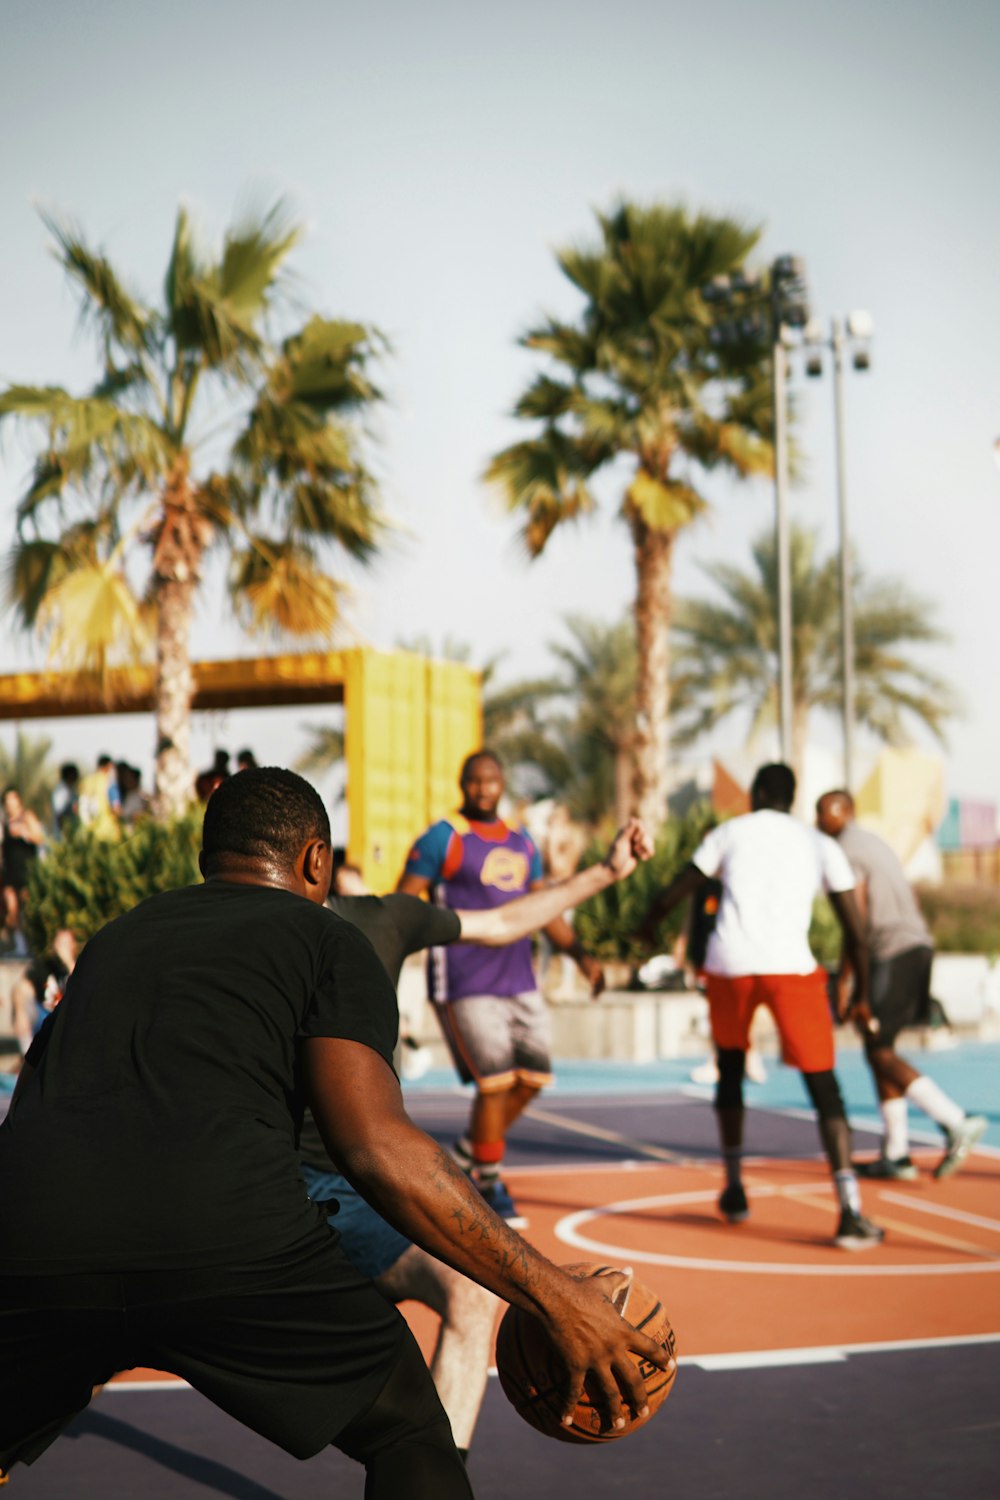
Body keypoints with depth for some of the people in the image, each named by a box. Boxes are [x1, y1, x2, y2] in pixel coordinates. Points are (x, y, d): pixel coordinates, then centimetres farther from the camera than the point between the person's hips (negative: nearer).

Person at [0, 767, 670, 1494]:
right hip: (227, 1240, -4)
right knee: (410, 1436, 20)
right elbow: (381, 1151, -1)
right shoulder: (328, 941, 15)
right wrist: (556, 1297, 3)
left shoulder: (114, 937, 30)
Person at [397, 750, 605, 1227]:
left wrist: (581, 955, 11)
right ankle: (490, 1187, 9)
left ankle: (465, 1155, 28)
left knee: (532, 1078, 8)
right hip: (465, 985, -7)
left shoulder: (522, 844, 14)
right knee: (495, 1084, -9)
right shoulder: (442, 839, -5)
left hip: (518, 982, 7)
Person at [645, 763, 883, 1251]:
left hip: (728, 965, 1)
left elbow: (671, 896, 19)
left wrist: (643, 931, 38)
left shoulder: (730, 832, 17)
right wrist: (861, 995, 25)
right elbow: (855, 930, 13)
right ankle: (851, 1213, -10)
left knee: (730, 1069, 25)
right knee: (824, 1087, 3)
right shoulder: (821, 845, 17)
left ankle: (734, 1190, 29)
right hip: (790, 967, -1)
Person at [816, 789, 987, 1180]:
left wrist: (843, 979, -13)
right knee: (879, 1049, 12)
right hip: (918, 945, 9)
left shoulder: (846, 852, -8)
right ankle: (896, 1155, 10)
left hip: (892, 954, -9)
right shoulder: (874, 844, 22)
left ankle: (956, 1122, -17)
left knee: (880, 1053, -6)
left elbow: (858, 919, -16)